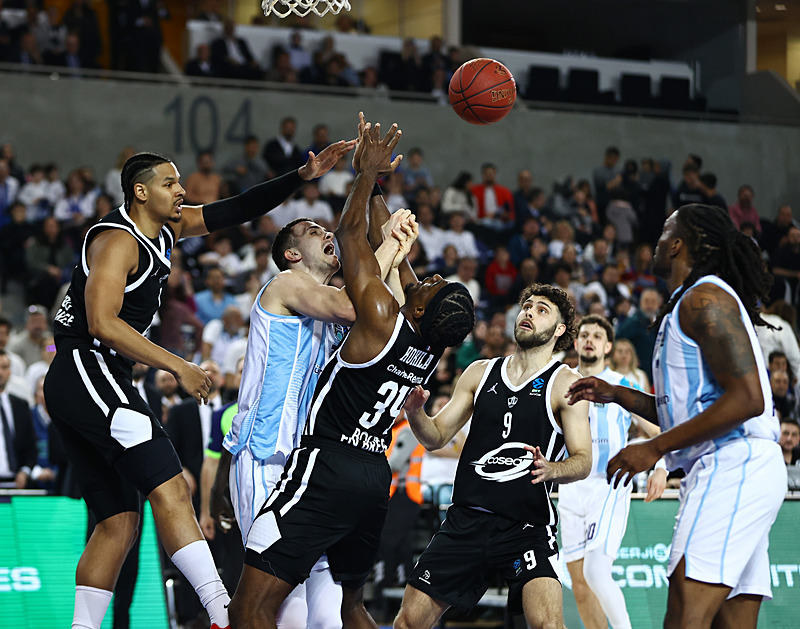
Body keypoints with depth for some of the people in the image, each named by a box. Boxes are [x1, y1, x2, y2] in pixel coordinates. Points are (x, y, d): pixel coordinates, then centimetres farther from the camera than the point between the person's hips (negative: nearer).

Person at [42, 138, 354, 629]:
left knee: (119, 522, 9)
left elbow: (236, 211, 19)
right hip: (89, 371, -11)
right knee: (170, 489, -21)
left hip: (74, 387, 11)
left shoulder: (165, 227, 17)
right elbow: (102, 324, -21)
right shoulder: (118, 240, -11)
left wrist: (303, 177, 9)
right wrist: (179, 367, -20)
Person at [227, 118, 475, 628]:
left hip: (328, 466, -9)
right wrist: (375, 188, 24)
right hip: (375, 475, 9)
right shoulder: (436, 348, 7)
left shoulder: (383, 318, -14)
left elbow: (351, 235, -3)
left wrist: (369, 174, 9)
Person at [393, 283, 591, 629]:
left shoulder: (565, 383, 0)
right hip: (467, 520, 4)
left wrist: (551, 469, -27)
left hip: (527, 526, -4)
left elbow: (582, 461, -5)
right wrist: (415, 411, -8)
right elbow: (436, 437, 14)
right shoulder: (480, 372, 13)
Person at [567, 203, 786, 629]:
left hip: (732, 465, -11)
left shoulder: (705, 298, -8)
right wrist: (616, 395, 25)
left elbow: (747, 399, -18)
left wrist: (655, 448, -17)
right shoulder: (690, 303, 25)